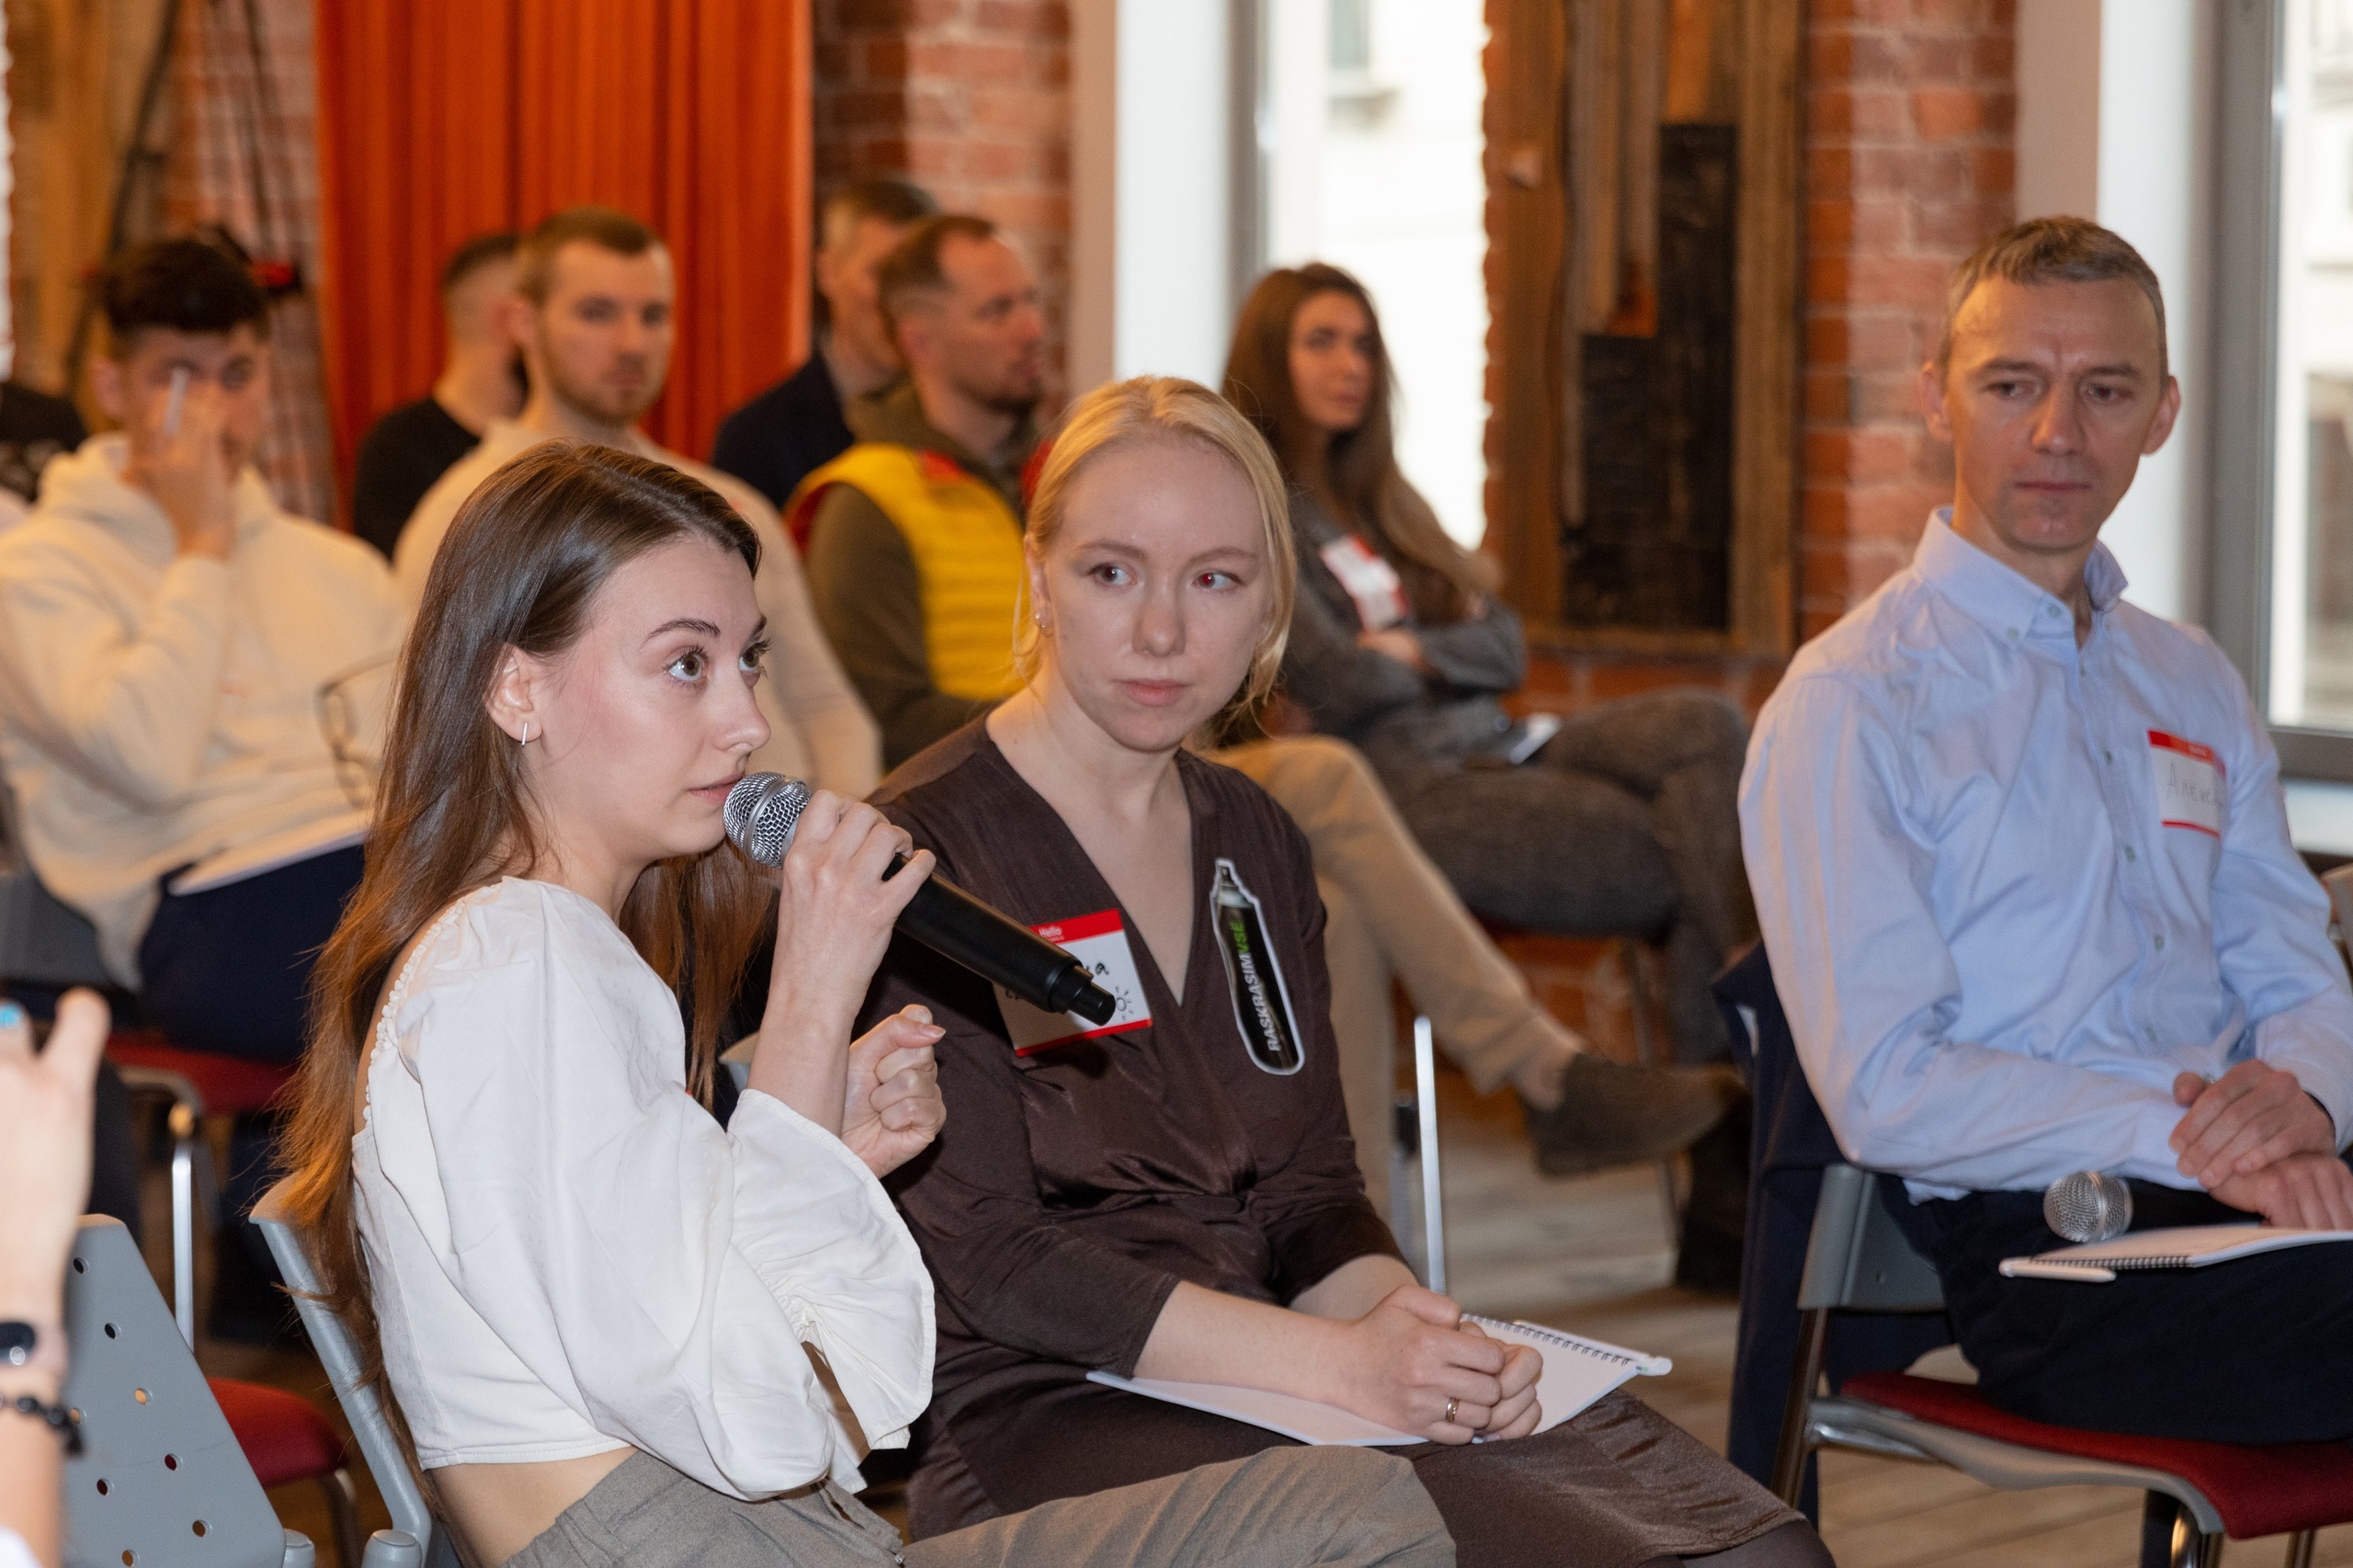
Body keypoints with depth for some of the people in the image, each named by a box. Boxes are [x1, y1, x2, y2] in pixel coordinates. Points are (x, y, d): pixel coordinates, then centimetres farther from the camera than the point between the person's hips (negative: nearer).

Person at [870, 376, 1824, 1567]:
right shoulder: (922, 852, -8)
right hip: (1028, 1414, -7)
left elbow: (1308, 1192, 15)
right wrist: (1336, 1362, -20)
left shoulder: (1253, 843, 16)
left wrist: (1409, 1329, -9)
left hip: (1256, 1375, 7)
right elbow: (987, 1264, -13)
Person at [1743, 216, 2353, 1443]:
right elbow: (1886, 1092, -9)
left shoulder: (2193, 685, 23)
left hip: (2243, 1194, 7)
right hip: (2038, 1243, -6)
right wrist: (2192, 1141, -18)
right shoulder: (1848, 706, -1)